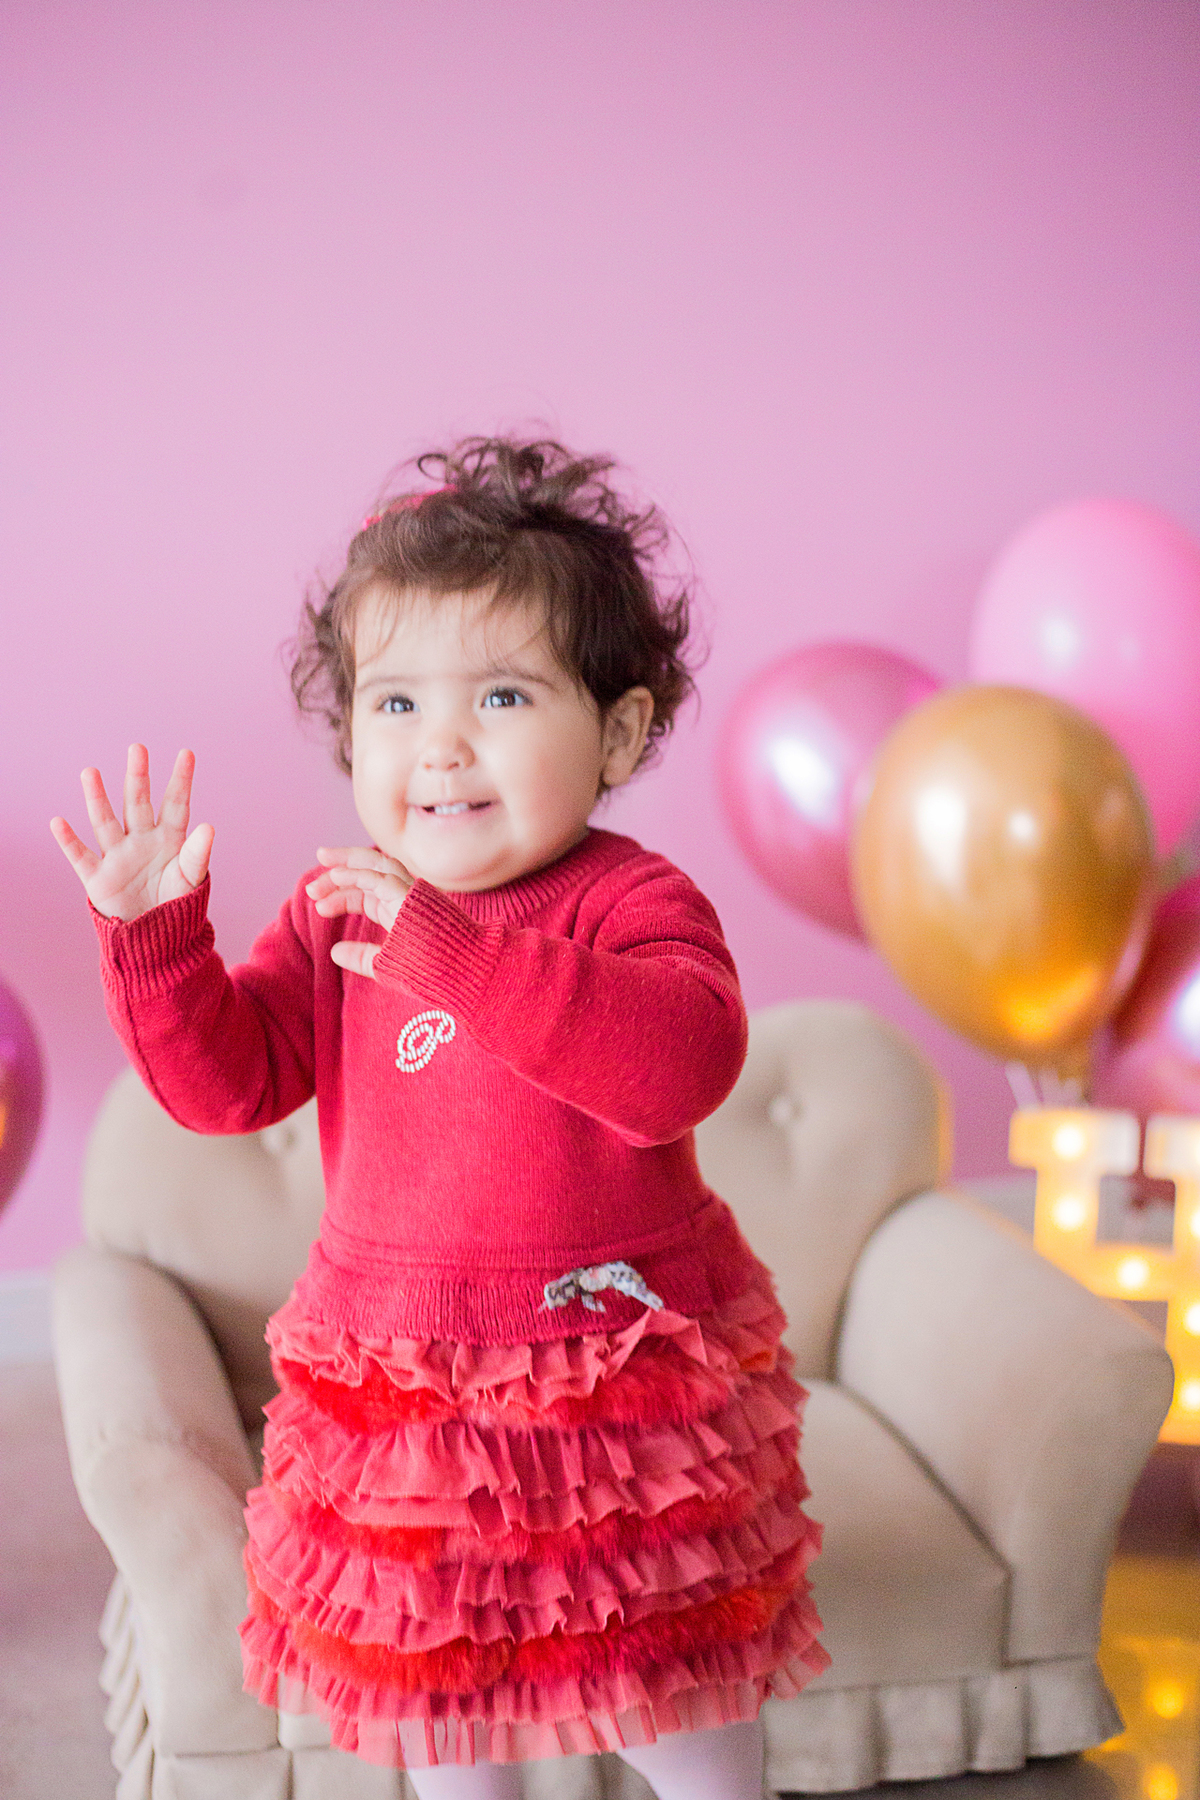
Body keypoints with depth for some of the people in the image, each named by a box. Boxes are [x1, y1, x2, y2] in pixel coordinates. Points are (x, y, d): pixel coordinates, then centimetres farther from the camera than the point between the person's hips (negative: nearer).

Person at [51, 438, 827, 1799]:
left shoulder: (634, 902, -16)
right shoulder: (339, 912, -1)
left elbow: (683, 1058, -36)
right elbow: (225, 1079, -3)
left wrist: (448, 947, -40)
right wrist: (155, 937, -20)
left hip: (621, 1385, -4)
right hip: (398, 1387, 4)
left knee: (670, 1685, 14)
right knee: (429, 1675, 21)